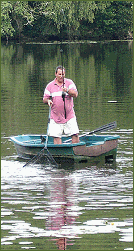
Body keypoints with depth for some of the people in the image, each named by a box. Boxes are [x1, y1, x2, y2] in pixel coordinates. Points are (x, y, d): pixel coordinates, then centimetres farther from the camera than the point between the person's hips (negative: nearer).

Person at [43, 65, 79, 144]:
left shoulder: (69, 83, 5)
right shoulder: (50, 86, 9)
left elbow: (75, 94, -8)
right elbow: (44, 99, 11)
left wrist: (67, 91, -27)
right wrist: (48, 100, -13)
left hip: (69, 116, -1)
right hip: (55, 116, 1)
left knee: (75, 135, -7)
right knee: (56, 136, -3)